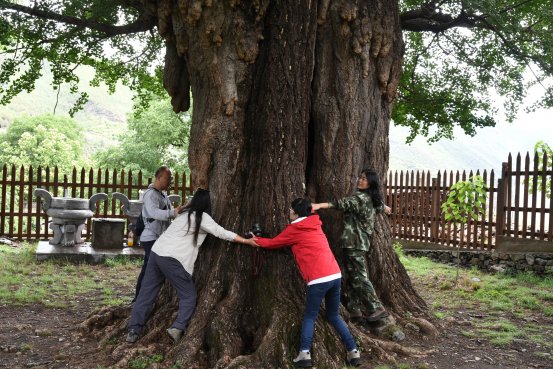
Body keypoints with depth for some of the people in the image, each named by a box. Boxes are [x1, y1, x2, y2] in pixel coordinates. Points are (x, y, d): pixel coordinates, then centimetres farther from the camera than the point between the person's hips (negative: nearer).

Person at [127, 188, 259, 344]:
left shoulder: (186, 213, 17)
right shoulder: (202, 217, -4)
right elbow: (221, 233, -5)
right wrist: (246, 241, 0)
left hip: (157, 251, 8)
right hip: (171, 259, -8)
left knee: (146, 294, 10)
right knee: (189, 295, 4)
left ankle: (133, 331, 12)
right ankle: (177, 328, -9)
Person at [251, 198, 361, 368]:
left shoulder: (294, 229, 1)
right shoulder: (315, 224, 18)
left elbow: (273, 243, 14)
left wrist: (256, 240, 31)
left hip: (319, 279, -6)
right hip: (336, 275, 6)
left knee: (310, 317, 8)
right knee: (334, 316, 18)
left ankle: (304, 354, -4)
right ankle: (353, 352, 13)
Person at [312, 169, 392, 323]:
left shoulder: (361, 198, -13)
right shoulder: (372, 199, 14)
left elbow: (344, 203, -28)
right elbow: (380, 206, 36)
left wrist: (320, 205, -39)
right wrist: (386, 208, 62)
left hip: (354, 242, -10)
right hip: (360, 241, 10)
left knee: (359, 276, -5)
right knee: (351, 276, 10)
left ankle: (377, 308, 2)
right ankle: (355, 311, 11)